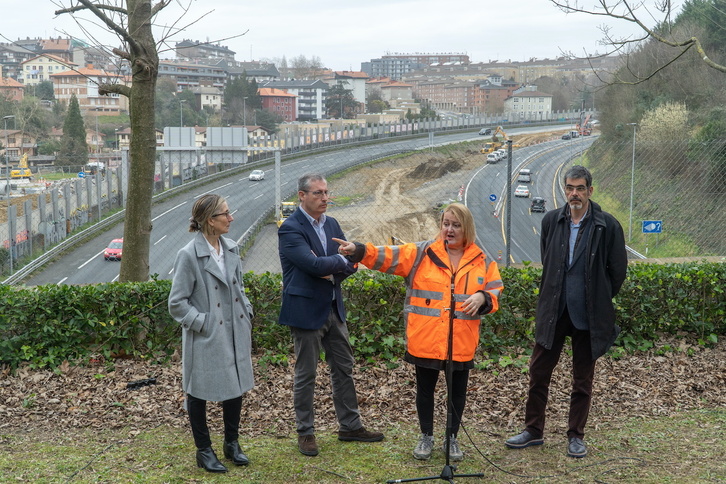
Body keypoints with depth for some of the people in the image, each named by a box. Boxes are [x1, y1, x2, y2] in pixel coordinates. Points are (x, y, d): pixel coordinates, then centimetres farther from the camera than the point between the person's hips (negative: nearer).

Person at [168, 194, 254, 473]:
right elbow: (177, 303, -13)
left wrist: (247, 314, 6)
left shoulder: (231, 249, 3)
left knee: (236, 386, 15)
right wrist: (202, 323, -16)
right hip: (207, 339, -6)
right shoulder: (189, 256, -17)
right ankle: (204, 451, 25)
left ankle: (232, 443, 34)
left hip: (235, 334, 6)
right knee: (199, 393, 9)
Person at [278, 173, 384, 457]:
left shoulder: (332, 224, 8)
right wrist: (340, 260, -11)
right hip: (306, 311, -7)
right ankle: (305, 433, 19)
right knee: (306, 375, 5)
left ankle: (350, 426, 27)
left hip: (334, 308, 7)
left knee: (344, 369, 14)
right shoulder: (290, 229, -15)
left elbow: (351, 263, 5)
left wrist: (330, 272, -14)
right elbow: (313, 264, -27)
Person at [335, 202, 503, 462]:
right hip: (425, 341, -1)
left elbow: (495, 292, 9)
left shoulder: (481, 261, 4)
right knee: (425, 389, 12)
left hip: (461, 344, 1)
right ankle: (426, 437, 30)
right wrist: (358, 250, -24)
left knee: (457, 391, 12)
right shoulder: (422, 253, -2)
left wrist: (483, 297, -14)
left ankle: (452, 439, 30)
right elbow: (386, 256, -9)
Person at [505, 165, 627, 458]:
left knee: (583, 379, 10)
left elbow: (618, 269, 0)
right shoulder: (551, 221, 2)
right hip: (553, 311, 3)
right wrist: (556, 292, 12)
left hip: (588, 316, -3)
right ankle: (533, 431, 23)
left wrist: (598, 299, 6)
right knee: (538, 371, 8)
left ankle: (576, 436, 24)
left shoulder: (608, 225, -8)